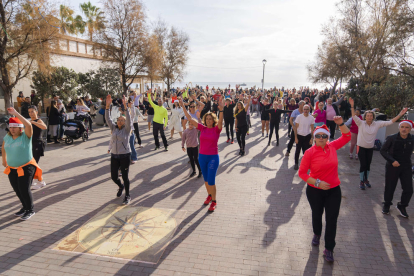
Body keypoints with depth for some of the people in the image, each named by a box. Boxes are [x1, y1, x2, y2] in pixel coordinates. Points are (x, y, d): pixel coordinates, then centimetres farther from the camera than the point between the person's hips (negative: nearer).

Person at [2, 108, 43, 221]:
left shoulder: (26, 135, -13)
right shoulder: (7, 137, 5)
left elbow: (28, 125, -33)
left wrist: (15, 113, -32)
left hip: (26, 168, -6)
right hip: (12, 169, 6)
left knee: (24, 190, -7)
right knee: (17, 190, 12)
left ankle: (31, 210, 11)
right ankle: (25, 207, 31)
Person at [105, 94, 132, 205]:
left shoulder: (127, 129, -2)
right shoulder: (113, 128, 9)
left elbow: (129, 119, -18)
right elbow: (107, 118, -1)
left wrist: (125, 106, -28)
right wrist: (107, 106, -12)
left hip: (125, 155, -4)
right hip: (114, 155, 4)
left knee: (125, 177, 3)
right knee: (113, 176, 9)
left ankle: (127, 196, 19)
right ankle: (121, 186, 43)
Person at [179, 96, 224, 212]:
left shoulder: (216, 129, -7)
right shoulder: (202, 128, 1)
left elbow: (220, 121, -29)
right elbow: (190, 119, -2)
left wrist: (221, 110, -46)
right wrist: (183, 107, -8)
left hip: (213, 157, -4)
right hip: (202, 156, 4)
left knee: (211, 181, -5)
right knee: (206, 179, 17)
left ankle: (214, 201, 12)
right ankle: (209, 195, 40)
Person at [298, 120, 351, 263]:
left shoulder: (332, 147, -4)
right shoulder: (310, 152, -15)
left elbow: (347, 136, 10)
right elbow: (302, 173, -14)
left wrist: (341, 124, -5)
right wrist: (317, 183, -22)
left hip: (333, 190, 2)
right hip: (315, 191, -2)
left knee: (332, 219, 3)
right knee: (317, 214, 20)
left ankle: (329, 249, 18)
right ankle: (316, 234, 51)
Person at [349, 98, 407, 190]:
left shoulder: (377, 124, -1)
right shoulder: (361, 123, -10)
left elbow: (390, 122, -1)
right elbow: (354, 116, -22)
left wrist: (400, 114, -7)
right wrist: (352, 106, -34)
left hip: (370, 148, 4)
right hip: (361, 147, -3)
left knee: (368, 164, 14)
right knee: (363, 164, -1)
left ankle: (366, 179, 34)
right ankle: (361, 181, 16)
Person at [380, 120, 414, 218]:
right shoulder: (391, 138, -13)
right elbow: (383, 150, -8)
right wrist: (392, 161, -18)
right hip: (392, 167, -2)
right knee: (389, 187, 9)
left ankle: (402, 206, 27)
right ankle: (387, 204, 33)